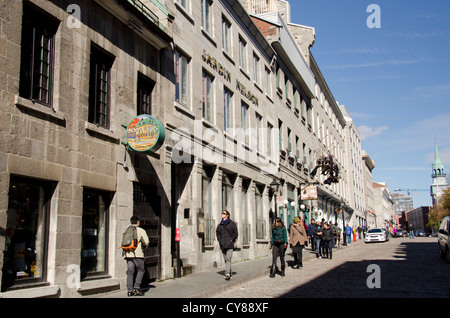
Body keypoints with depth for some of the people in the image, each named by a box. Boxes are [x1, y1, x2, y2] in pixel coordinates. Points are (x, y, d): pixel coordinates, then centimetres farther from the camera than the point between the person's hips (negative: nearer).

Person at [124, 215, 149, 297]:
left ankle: (130, 290, 4)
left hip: (128, 254, 4)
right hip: (137, 254, -4)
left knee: (130, 272, 7)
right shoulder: (141, 230, 0)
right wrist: (144, 248, 18)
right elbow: (146, 242, -1)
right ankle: (136, 288, -1)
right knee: (140, 270, 9)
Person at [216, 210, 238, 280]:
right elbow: (217, 232, 22)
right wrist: (219, 240, 8)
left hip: (229, 245, -5)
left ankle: (227, 273, -25)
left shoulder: (232, 223, -1)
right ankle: (229, 274, 19)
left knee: (228, 259, -16)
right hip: (223, 245, 5)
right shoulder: (220, 224, 12)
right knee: (225, 260, 8)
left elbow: (235, 233, 0)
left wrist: (231, 240, -9)